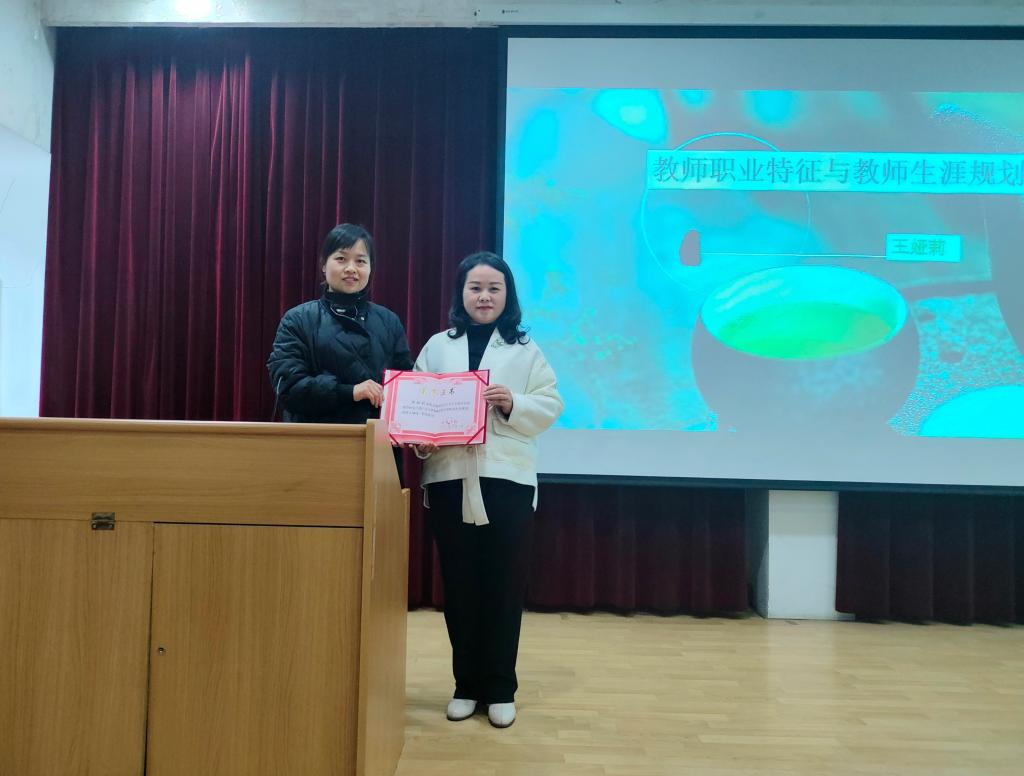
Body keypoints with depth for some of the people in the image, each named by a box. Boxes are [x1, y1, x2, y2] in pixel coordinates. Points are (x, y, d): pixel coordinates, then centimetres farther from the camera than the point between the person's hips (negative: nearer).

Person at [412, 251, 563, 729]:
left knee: (504, 586, 4)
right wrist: (419, 438, -13)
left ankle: (500, 688, 20)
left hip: (507, 479, -1)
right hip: (449, 478, 1)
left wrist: (512, 403, -15)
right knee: (459, 586, 8)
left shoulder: (525, 350, 7)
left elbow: (549, 407, 3)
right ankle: (466, 684, 24)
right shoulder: (437, 346, 11)